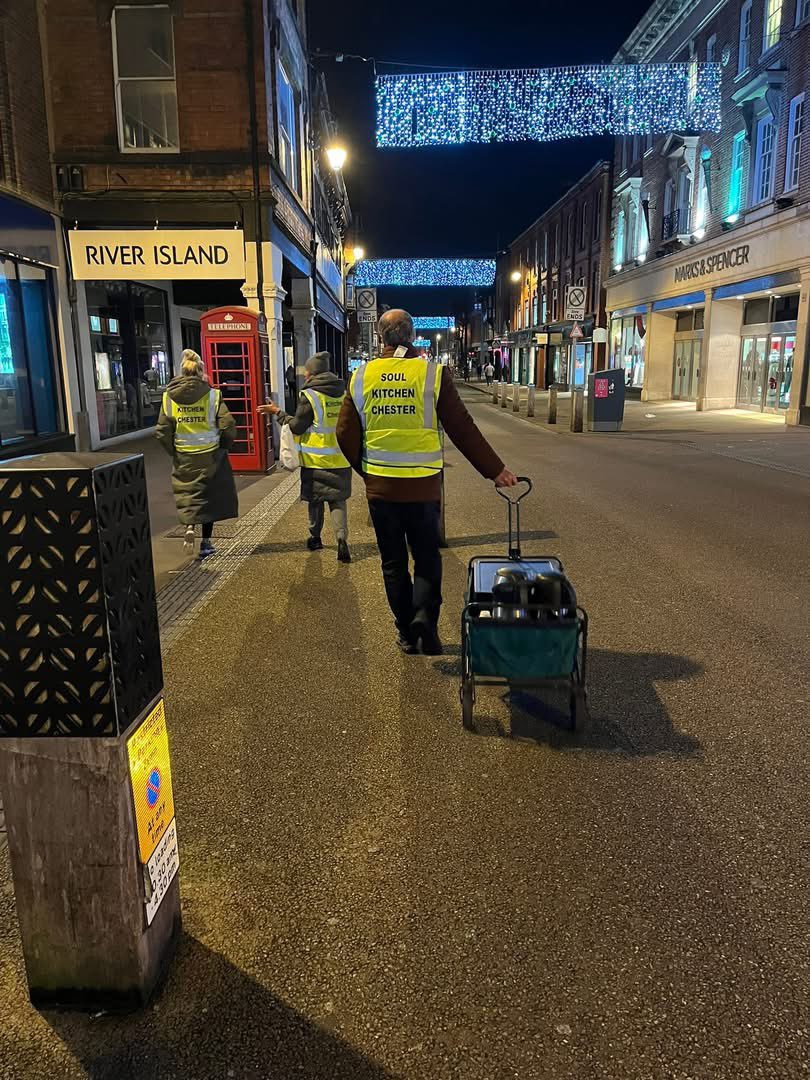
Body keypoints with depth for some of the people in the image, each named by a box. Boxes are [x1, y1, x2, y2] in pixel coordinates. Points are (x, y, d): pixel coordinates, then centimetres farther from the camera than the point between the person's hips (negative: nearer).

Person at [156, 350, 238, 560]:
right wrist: (223, 447, 4)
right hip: (210, 456, -1)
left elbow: (162, 432, -3)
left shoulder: (169, 397, -2)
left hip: (183, 457, 1)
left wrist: (173, 451, 10)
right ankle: (206, 542, 16)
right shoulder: (212, 395, -9)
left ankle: (189, 525, -7)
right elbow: (228, 427, -13)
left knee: (187, 493, 19)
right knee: (209, 496, 12)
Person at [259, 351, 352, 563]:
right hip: (340, 458, 3)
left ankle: (315, 538, 26)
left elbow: (296, 427, -9)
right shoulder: (344, 393, 3)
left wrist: (277, 413, 2)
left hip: (316, 459, -3)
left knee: (315, 499, 13)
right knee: (338, 500, 6)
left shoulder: (309, 396, -12)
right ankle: (342, 538, -13)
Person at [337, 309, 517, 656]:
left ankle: (406, 633, 20)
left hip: (380, 487, 2)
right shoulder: (433, 373, -6)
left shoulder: (361, 378, 1)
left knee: (393, 561, 14)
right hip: (422, 486, -2)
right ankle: (425, 615, -8)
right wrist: (495, 470, 2)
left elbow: (346, 435, 2)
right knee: (427, 557, 13)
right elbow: (463, 430, -6)